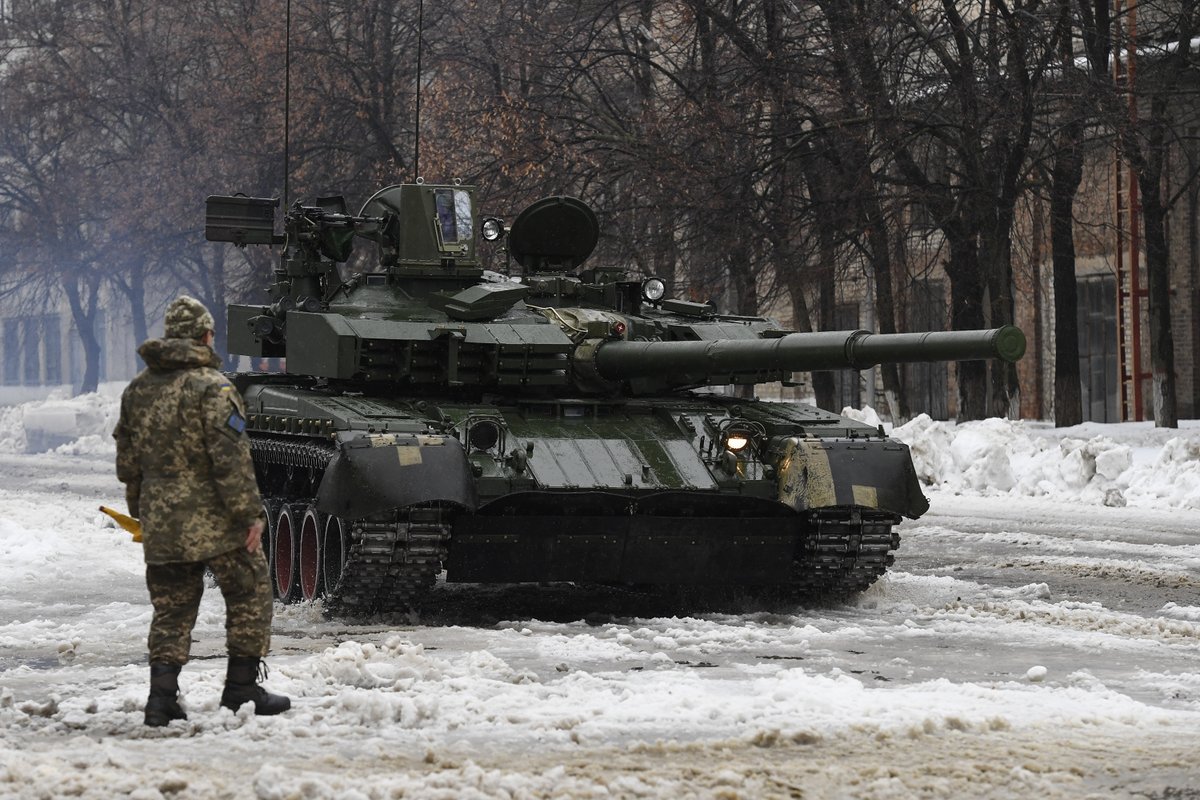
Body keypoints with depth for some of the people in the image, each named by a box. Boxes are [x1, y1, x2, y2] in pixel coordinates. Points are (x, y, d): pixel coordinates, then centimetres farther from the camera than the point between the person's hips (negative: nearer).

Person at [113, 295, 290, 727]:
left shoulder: (137, 390, 9)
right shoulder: (211, 387, -13)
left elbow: (127, 463, 15)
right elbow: (231, 460, -18)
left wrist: (141, 513, 24)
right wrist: (249, 515, -13)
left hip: (160, 525, 6)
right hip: (215, 521, -6)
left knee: (171, 610, 10)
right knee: (249, 597, 9)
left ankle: (162, 698, 2)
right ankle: (242, 687, 10)